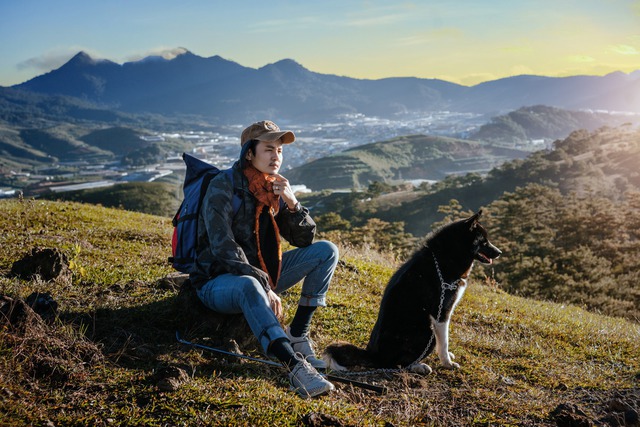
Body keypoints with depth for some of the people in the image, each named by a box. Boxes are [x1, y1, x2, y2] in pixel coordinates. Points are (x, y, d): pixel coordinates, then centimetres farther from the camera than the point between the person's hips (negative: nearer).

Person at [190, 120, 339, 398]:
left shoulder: (274, 189, 6)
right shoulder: (223, 187, -14)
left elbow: (305, 239, 5)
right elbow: (223, 248, -25)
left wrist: (292, 204, -14)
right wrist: (265, 287, -32)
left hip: (261, 274, 7)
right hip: (218, 282, -7)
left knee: (327, 251, -7)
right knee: (248, 286, -43)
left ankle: (297, 335, -15)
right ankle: (296, 367, -53)